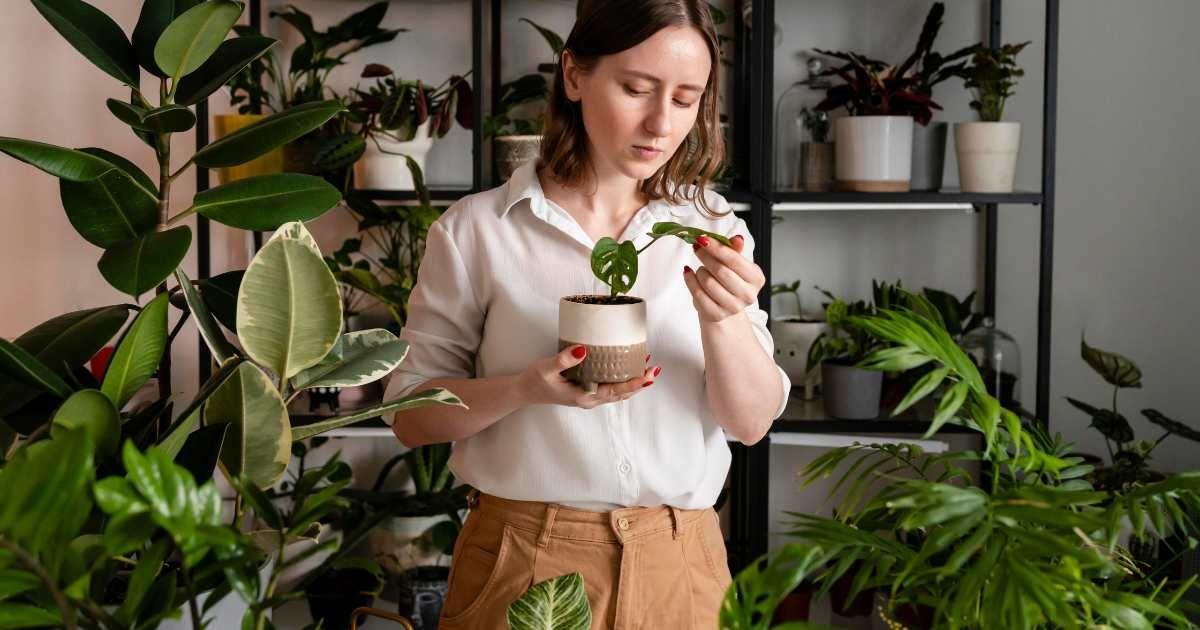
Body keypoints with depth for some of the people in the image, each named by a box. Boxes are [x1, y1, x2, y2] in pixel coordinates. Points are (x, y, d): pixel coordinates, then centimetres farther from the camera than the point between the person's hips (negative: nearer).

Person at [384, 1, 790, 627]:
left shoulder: (712, 229, 0)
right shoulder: (475, 229, -7)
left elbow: (751, 423, -3)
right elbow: (413, 416, -4)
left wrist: (722, 318, -22)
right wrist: (527, 389, -22)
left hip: (677, 561, 3)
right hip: (524, 556, -2)